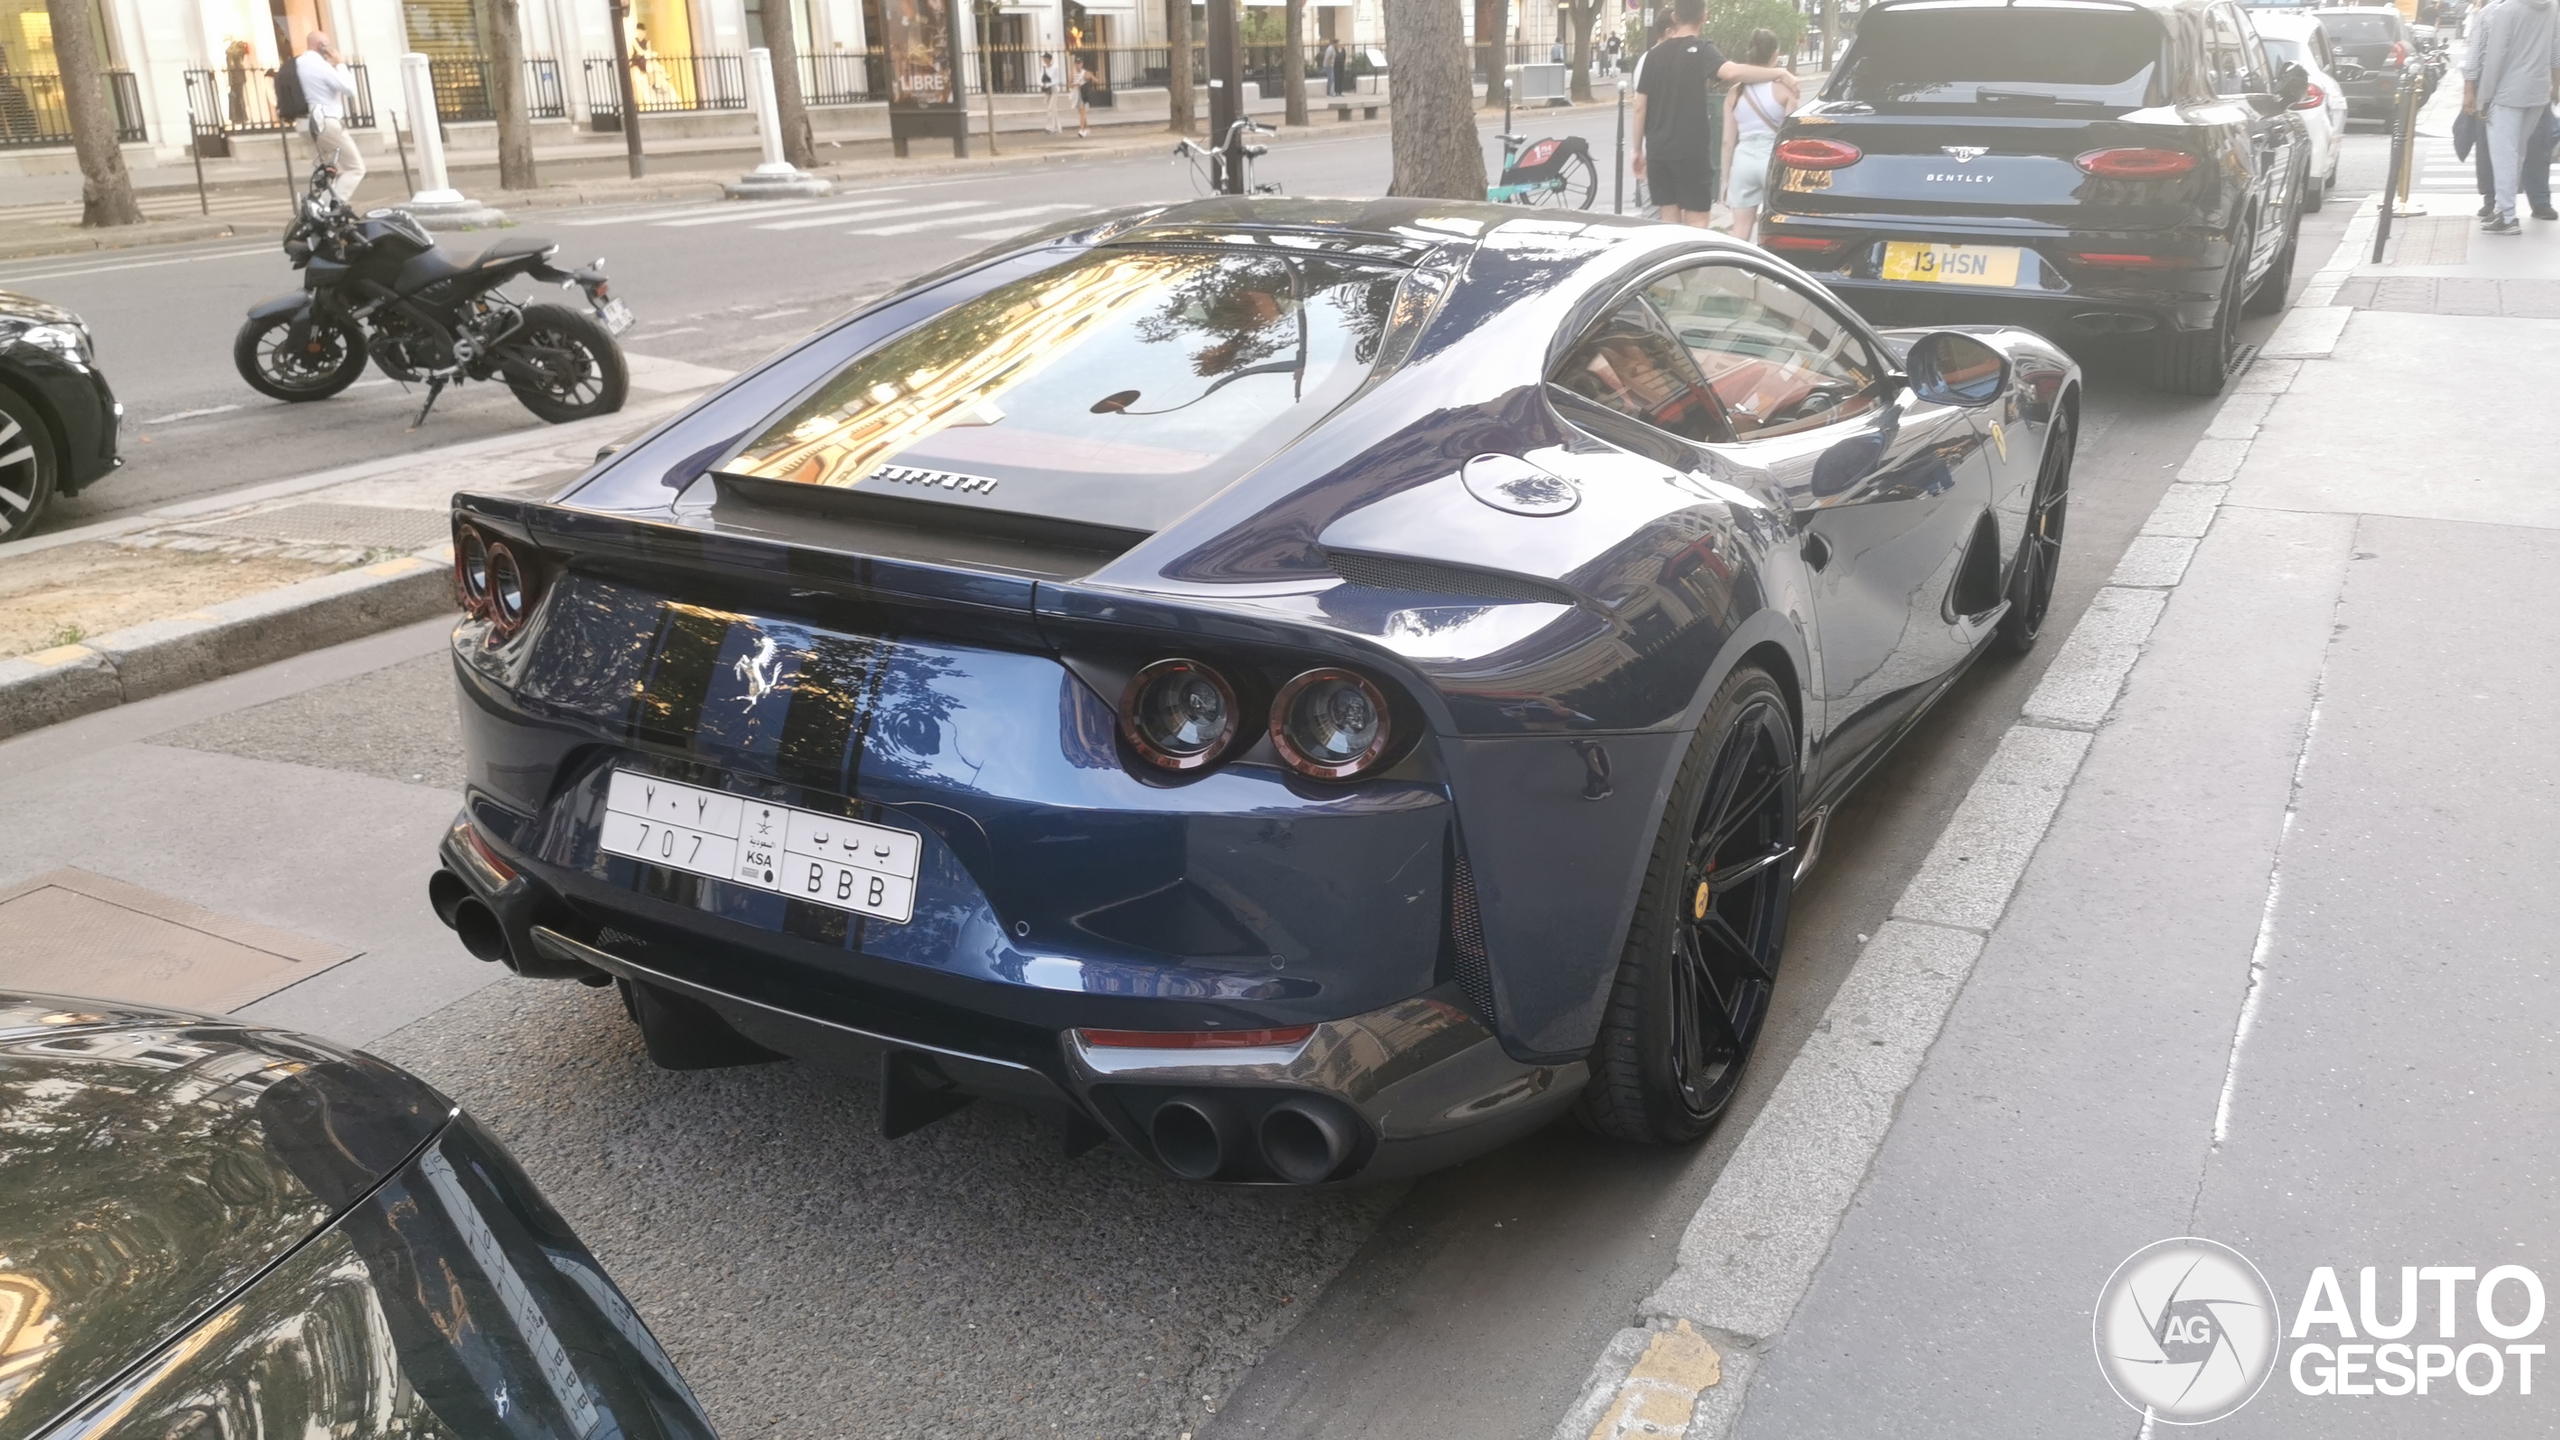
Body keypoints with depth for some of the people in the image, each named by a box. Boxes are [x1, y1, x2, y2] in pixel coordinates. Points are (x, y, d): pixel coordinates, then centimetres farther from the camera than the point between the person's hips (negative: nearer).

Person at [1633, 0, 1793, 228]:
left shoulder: (1653, 55, 9)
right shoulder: (1701, 50, -7)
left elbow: (1640, 107, 7)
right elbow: (1731, 72, -27)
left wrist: (1638, 150, 16)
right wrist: (1778, 73, -18)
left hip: (1658, 150, 5)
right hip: (1692, 151, -5)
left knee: (1669, 221, 12)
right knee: (1696, 222, 0)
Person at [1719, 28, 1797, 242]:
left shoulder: (1735, 93, 5)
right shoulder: (1783, 88, -3)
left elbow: (1728, 141, 5)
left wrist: (1726, 178, 12)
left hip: (1743, 160, 2)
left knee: (1740, 227, 5)